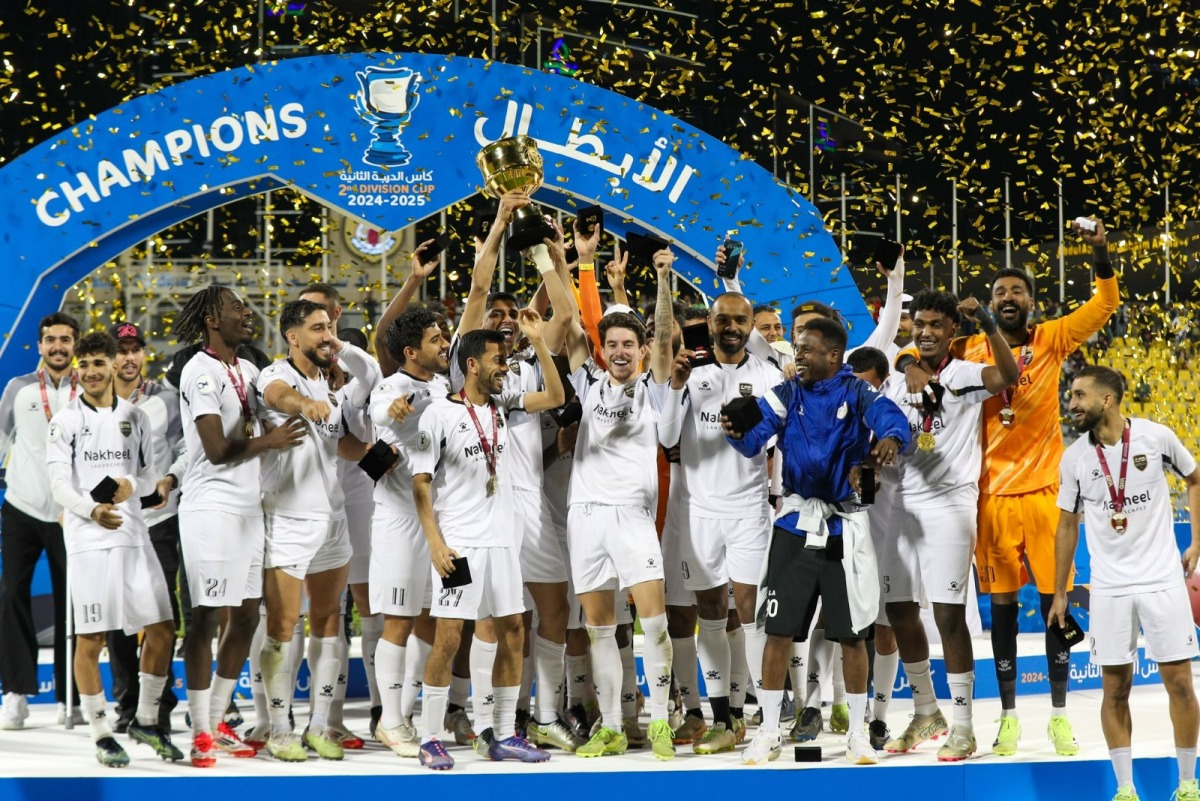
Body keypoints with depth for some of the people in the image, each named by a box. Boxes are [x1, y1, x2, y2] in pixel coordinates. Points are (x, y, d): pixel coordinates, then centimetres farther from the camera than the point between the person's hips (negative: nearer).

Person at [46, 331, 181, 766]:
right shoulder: (66, 421, 1)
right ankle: (101, 734, 6)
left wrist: (132, 486, -10)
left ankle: (146, 721, 17)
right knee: (90, 639, -3)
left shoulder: (135, 417, 12)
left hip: (133, 535, 4)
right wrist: (92, 510, -24)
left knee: (162, 629, 2)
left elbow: (149, 477, 13)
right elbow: (59, 483, -6)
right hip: (87, 539, -4)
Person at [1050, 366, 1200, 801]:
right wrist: (1059, 593, 9)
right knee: (1115, 688, 2)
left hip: (1162, 580, -2)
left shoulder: (1156, 437, -7)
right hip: (1108, 587, 2)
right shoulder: (1074, 458, 0)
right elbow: (1067, 525, 9)